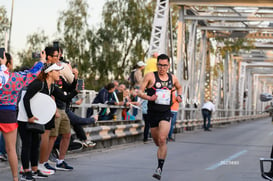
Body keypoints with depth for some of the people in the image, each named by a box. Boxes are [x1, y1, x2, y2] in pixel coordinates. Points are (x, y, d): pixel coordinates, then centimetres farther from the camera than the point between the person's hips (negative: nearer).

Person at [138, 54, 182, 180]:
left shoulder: (172, 78, 7)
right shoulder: (150, 76, -3)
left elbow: (179, 87, 29)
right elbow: (140, 92, -5)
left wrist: (179, 95, 8)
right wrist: (149, 97, -24)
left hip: (166, 113, 0)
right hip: (152, 113, 0)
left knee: (162, 140, -18)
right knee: (157, 142, 11)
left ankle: (159, 169, -17)